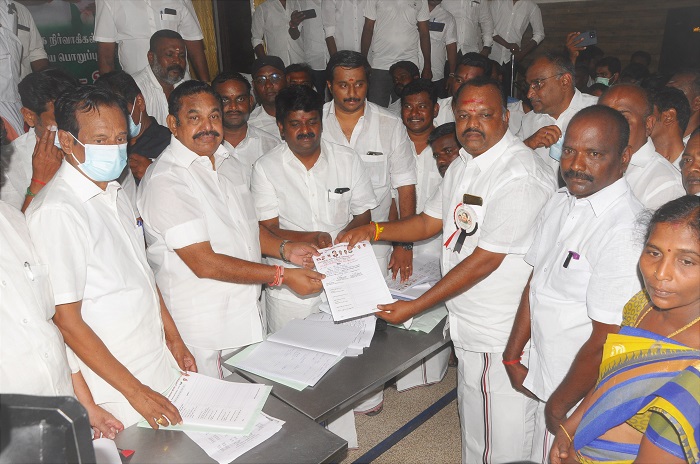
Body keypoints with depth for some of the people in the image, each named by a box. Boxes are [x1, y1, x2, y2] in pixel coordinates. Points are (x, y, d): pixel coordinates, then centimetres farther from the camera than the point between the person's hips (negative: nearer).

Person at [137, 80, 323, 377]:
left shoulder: (229, 164, 10)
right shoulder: (165, 180, -18)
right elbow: (204, 263, -22)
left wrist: (284, 249, 2)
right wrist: (281, 276, -19)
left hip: (249, 319, 8)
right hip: (203, 333, -7)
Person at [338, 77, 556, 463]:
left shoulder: (520, 176, -23)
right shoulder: (463, 165, 8)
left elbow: (485, 260, -25)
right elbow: (430, 222, 15)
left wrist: (415, 307, -20)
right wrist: (374, 230, -2)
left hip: (500, 334, -9)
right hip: (468, 325, 9)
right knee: (473, 423, 26)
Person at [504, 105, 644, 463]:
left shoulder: (626, 232, -26)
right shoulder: (559, 204, 0)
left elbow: (605, 342, -23)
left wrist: (559, 406, -11)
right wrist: (512, 357, 7)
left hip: (582, 398, -7)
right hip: (540, 378, 7)